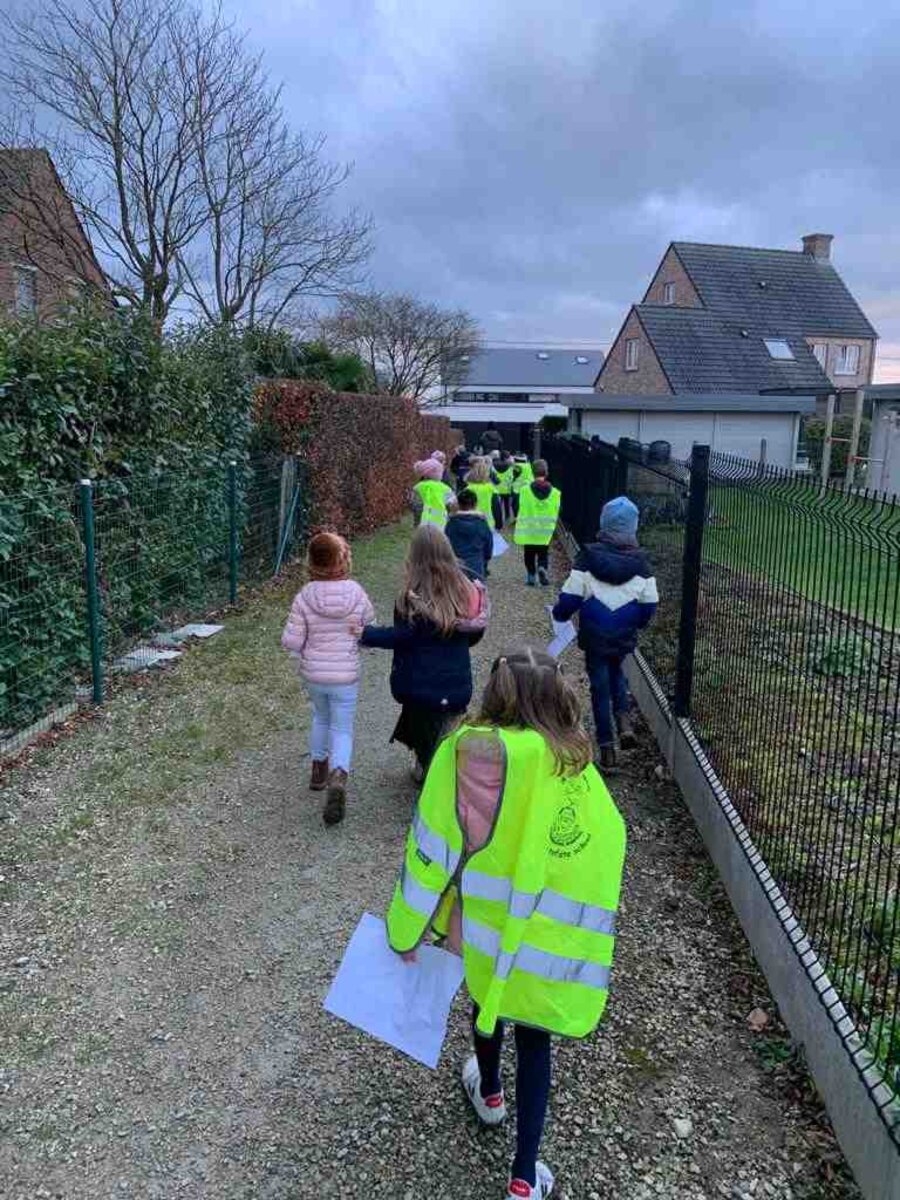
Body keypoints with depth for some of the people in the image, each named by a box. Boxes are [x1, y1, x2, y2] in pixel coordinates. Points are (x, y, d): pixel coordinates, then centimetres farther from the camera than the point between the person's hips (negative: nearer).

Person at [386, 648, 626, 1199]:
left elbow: (433, 848, -16)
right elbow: (607, 854, -7)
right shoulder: (579, 770, -14)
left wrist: (408, 928, -4)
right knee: (534, 1038, 20)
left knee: (488, 994, 30)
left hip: (486, 921, 1)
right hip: (548, 937, 0)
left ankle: (489, 1091, 56)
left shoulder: (469, 753, -20)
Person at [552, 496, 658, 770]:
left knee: (600, 687, 10)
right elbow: (649, 606, -3)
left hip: (594, 638, -2)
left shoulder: (589, 557, -14)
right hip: (624, 638, 2)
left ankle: (607, 747, 15)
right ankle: (623, 718, 9)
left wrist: (560, 613, 9)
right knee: (616, 672, 29)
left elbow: (570, 598, -13)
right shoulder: (640, 563, -7)